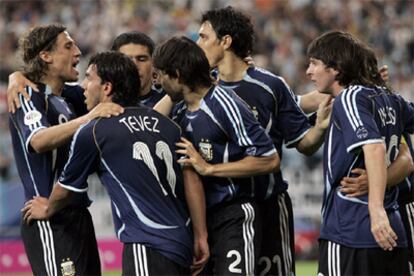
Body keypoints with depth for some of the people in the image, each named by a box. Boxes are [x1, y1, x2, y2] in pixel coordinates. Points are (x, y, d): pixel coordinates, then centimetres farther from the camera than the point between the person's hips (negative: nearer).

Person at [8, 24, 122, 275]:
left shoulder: (66, 95, 14)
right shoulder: (29, 96, -9)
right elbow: (38, 141, -29)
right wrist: (88, 118, -41)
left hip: (78, 215, 9)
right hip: (50, 222, -9)